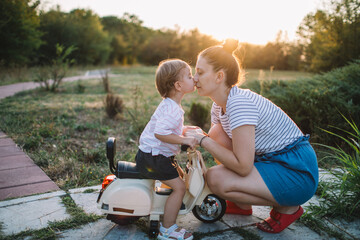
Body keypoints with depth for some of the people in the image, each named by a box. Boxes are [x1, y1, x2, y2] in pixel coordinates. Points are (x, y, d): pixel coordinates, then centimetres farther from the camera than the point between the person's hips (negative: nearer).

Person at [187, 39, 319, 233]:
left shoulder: (239, 102, -25)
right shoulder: (219, 105, 3)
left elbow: (243, 166, -27)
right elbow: (216, 143, 13)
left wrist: (203, 140, -20)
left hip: (297, 173, -9)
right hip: (273, 160, 9)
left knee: (216, 179, -20)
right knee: (217, 132, 0)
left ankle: (287, 207, 2)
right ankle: (242, 205, 14)